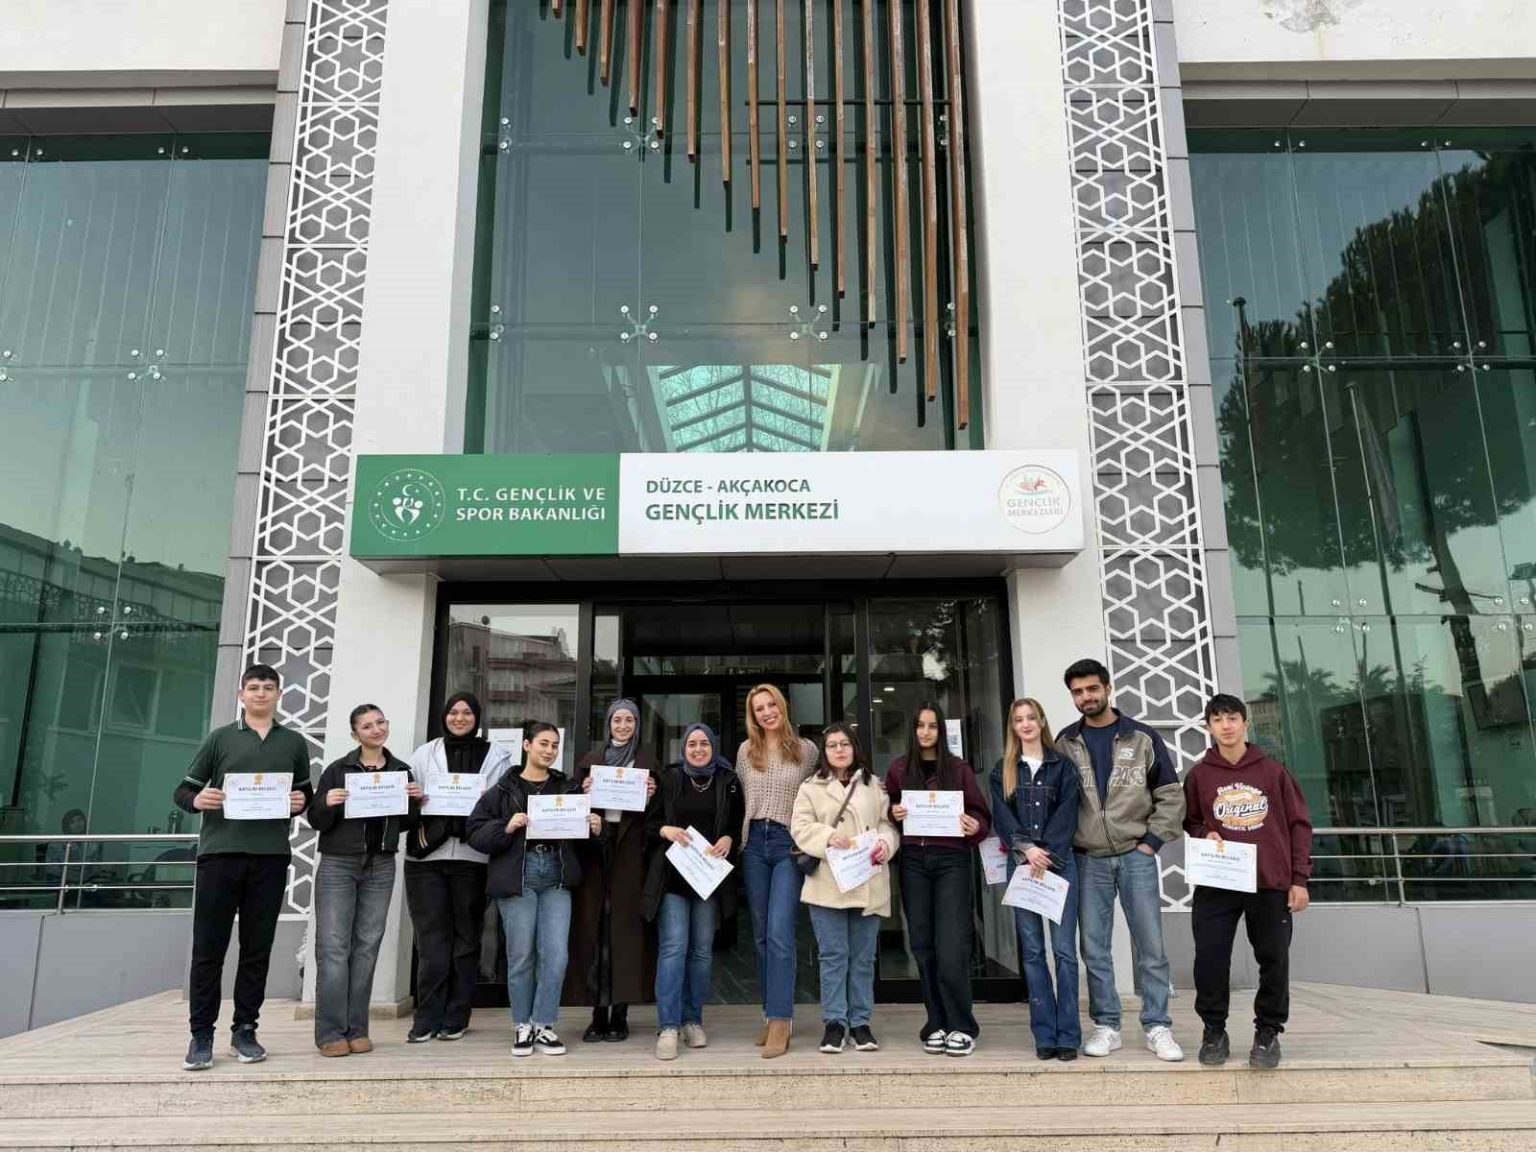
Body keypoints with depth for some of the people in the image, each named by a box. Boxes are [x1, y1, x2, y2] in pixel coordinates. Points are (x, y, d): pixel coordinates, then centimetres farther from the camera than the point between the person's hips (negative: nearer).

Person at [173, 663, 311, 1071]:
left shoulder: (294, 743, 14)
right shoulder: (220, 738, 10)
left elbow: (306, 793, 18)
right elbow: (183, 791, 8)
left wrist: (300, 802, -5)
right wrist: (197, 800, -14)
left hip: (271, 857, 1)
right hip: (219, 853, -1)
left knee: (257, 949, 7)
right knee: (208, 948, 1)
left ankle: (245, 1031, 17)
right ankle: (201, 1035, 11)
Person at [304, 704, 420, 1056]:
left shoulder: (401, 770, 8)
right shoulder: (338, 769, -3)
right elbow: (316, 821, -1)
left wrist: (415, 801, -4)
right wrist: (327, 803, -21)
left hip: (380, 868, 3)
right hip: (338, 865, -3)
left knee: (367, 946, 5)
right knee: (333, 947, -4)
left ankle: (356, 1029, 12)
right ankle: (330, 1032, 2)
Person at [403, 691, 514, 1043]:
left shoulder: (497, 756, 8)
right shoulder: (425, 753, 14)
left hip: (472, 857, -1)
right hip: (427, 855, 1)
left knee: (466, 938, 5)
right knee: (431, 939, 0)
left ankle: (456, 1018, 14)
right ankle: (427, 1019, 6)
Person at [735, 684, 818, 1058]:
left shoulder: (806, 749, 2)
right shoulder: (746, 751, 9)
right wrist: (740, 837, 11)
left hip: (790, 844, -3)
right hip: (754, 844, 4)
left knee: (779, 933, -13)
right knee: (762, 935, 8)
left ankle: (781, 1021, -11)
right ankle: (772, 1013, 18)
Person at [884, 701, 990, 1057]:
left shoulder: (959, 768, 5)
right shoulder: (898, 769, 8)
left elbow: (980, 813, 7)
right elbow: (888, 811, 14)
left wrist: (975, 827, -14)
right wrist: (894, 814, -7)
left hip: (951, 860, -2)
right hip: (913, 861, 2)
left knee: (951, 947, -8)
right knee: (923, 945, 5)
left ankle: (962, 1027, 3)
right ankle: (937, 1025, 15)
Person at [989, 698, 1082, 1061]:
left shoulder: (1063, 766, 7)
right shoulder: (1003, 770, 11)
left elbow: (1067, 814, -2)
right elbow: (1002, 816, 1)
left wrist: (1046, 853, -13)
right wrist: (1027, 849, -13)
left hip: (1059, 863, -2)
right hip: (1021, 864, 2)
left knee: (1064, 949, -4)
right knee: (1032, 951, 4)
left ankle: (1068, 1035, 3)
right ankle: (1045, 1035, 10)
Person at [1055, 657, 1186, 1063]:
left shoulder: (1142, 738, 1)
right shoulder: (1065, 743, 5)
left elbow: (1171, 795, 3)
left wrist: (1153, 841, -4)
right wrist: (1064, 846, -1)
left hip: (1136, 857, -1)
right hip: (1089, 861, 1)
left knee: (1150, 946, 3)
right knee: (1095, 949, 5)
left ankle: (1157, 1027, 13)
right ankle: (1106, 1026, 15)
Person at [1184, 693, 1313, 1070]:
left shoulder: (1273, 771, 3)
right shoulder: (1199, 775, 5)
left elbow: (1299, 824, 5)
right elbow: (1189, 821, 17)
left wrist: (1299, 878, 0)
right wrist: (1203, 835, -7)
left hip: (1271, 883, 0)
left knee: (1274, 960, 5)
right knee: (1209, 958, -4)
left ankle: (1268, 1032, 22)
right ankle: (1214, 1031, 13)